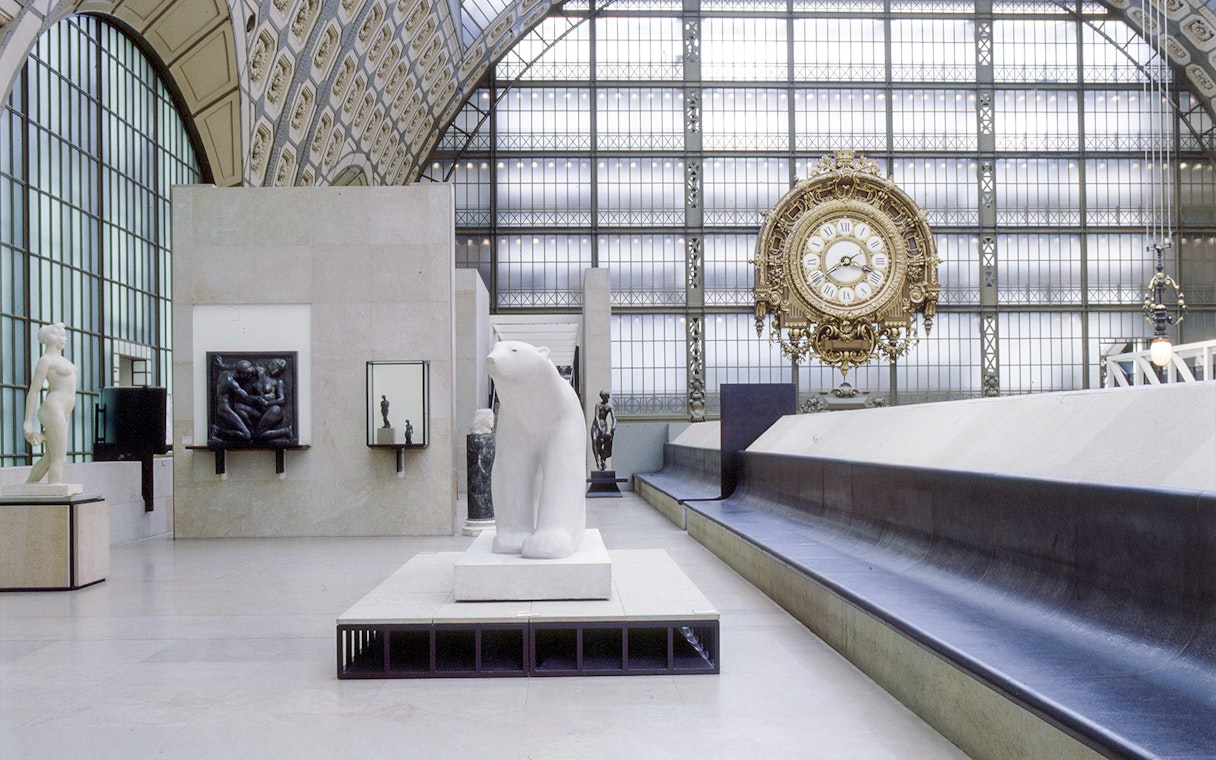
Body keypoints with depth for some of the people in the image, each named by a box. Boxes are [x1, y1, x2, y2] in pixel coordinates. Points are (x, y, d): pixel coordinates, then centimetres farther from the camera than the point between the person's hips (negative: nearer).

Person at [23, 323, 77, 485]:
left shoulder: (57, 358, 20)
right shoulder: (45, 360, -9)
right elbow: (33, 391, -12)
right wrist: (28, 422, -15)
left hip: (61, 413, 10)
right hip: (53, 411, -10)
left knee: (49, 458, 17)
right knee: (59, 460, -12)